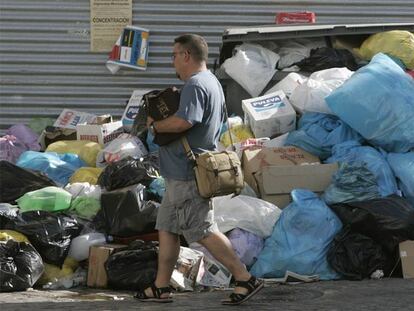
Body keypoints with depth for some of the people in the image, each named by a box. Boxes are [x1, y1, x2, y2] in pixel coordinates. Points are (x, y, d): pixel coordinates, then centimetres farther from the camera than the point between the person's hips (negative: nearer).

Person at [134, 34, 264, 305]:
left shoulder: (195, 85, -18)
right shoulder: (212, 82, 17)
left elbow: (183, 122, -32)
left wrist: (156, 126, -13)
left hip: (187, 174, -11)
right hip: (184, 173, 11)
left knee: (203, 231, -8)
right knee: (167, 229, 14)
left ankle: (245, 279, -7)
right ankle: (161, 287, 19)